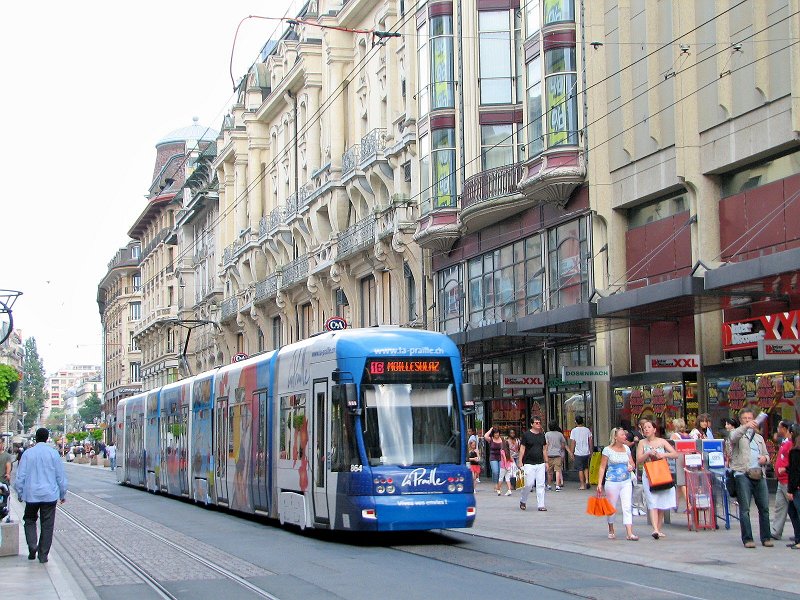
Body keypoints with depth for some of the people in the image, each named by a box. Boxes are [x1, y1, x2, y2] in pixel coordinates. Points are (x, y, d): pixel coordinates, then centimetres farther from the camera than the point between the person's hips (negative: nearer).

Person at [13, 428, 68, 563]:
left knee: (30, 520, 17)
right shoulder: (53, 453, -3)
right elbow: (61, 476, 1)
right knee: (47, 525, 7)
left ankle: (32, 546, -5)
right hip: (49, 495, 0)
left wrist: (20, 493, 11)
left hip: (31, 495, 0)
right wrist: (63, 494, 11)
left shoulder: (28, 453, -4)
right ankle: (43, 555, 8)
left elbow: (20, 476, -1)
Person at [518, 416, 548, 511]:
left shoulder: (542, 435, 12)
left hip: (540, 463, 4)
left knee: (541, 485, -1)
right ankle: (523, 501, 17)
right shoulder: (526, 435, -2)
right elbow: (522, 448, -2)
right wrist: (520, 462, -8)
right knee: (529, 484, -7)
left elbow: (544, 449, 17)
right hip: (529, 463, -4)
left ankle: (541, 505, 2)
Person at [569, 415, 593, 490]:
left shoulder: (574, 431, -7)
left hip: (578, 453, -3)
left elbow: (572, 443, -7)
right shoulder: (587, 430, 3)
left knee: (580, 469, 3)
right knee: (586, 467, 20)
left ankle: (582, 485, 5)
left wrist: (572, 453, 0)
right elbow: (590, 441, 6)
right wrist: (591, 451, 15)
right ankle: (587, 481, 5)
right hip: (586, 452, 3)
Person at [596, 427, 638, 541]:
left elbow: (632, 464, 19)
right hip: (612, 482, -3)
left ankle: (629, 533, -11)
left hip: (626, 482, 3)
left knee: (627, 507, -6)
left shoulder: (626, 448, 9)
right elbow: (602, 467, -5)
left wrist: (631, 467, -6)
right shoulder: (608, 450, -5)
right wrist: (599, 484, -10)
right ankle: (611, 530, 28)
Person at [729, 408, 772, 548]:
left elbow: (766, 455, 29)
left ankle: (766, 537, 11)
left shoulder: (759, 437, 25)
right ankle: (747, 539, -3)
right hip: (742, 474, -5)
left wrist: (765, 458, 5)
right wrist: (746, 426, -33)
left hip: (759, 475, 5)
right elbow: (733, 438, -18)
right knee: (744, 508, -6)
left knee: (764, 508, 2)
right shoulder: (738, 433, 7)